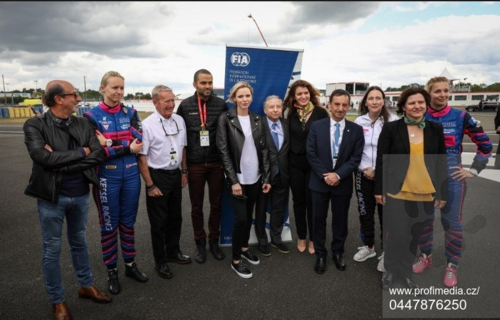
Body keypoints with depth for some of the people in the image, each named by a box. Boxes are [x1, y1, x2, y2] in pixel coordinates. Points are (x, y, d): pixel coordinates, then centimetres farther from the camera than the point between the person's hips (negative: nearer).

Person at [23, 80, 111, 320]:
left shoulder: (83, 124, 1)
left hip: (80, 194, 4)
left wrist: (64, 163, -18)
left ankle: (86, 286, 38)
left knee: (79, 242, 19)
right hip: (52, 197, -3)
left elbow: (98, 154, -8)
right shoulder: (35, 125, -11)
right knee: (52, 249, 11)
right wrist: (81, 152, -16)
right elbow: (43, 157, -25)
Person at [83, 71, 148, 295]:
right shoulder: (92, 116, -5)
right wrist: (127, 147, -16)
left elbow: (138, 142, -8)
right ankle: (111, 271, 27)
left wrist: (111, 145, -17)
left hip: (131, 174, 3)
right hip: (107, 177, -3)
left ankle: (130, 265, 32)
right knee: (109, 225, 10)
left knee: (128, 222, 15)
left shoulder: (130, 113, 4)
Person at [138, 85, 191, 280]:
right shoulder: (147, 125, -17)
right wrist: (150, 185, -15)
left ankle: (173, 251, 41)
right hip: (157, 176, -6)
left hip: (176, 174, 6)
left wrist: (184, 171, 12)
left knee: (175, 216, 19)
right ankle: (160, 261, 28)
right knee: (159, 221, 8)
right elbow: (141, 157, -16)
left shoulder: (179, 121, 2)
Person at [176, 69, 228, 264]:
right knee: (196, 206, 11)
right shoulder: (185, 106, 0)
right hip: (195, 165, 0)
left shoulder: (221, 104, -1)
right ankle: (200, 243, 28)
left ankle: (214, 241, 29)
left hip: (217, 163, 0)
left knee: (216, 205, 11)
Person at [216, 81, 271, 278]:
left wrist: (266, 177, 2)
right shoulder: (225, 118, -6)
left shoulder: (257, 119, 6)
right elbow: (223, 151, -10)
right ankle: (236, 260, 15)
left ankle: (244, 248, 36)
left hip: (255, 177, 4)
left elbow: (263, 149, 6)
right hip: (237, 178, -4)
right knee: (241, 218, -2)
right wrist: (233, 180, -14)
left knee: (249, 215, 15)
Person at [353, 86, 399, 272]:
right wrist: (365, 168, -8)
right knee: (365, 212, 13)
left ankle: (386, 252, 24)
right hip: (363, 175, 3)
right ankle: (368, 246, 33)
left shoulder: (393, 121, -6)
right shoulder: (359, 121, 1)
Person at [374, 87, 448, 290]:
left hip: (425, 194, 3)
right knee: (396, 235, 0)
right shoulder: (391, 128, -4)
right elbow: (381, 161, -3)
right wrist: (379, 190, -5)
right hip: (396, 192, -3)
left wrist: (443, 193, 7)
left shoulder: (436, 129, 5)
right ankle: (390, 270, 25)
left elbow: (441, 163, 8)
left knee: (414, 236, 13)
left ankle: (406, 272, 33)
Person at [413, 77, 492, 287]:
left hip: (452, 176, -1)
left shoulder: (460, 117, -3)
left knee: (452, 221, 5)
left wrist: (474, 170, -2)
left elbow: (485, 144, 2)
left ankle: (452, 266, 22)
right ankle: (426, 256, 30)